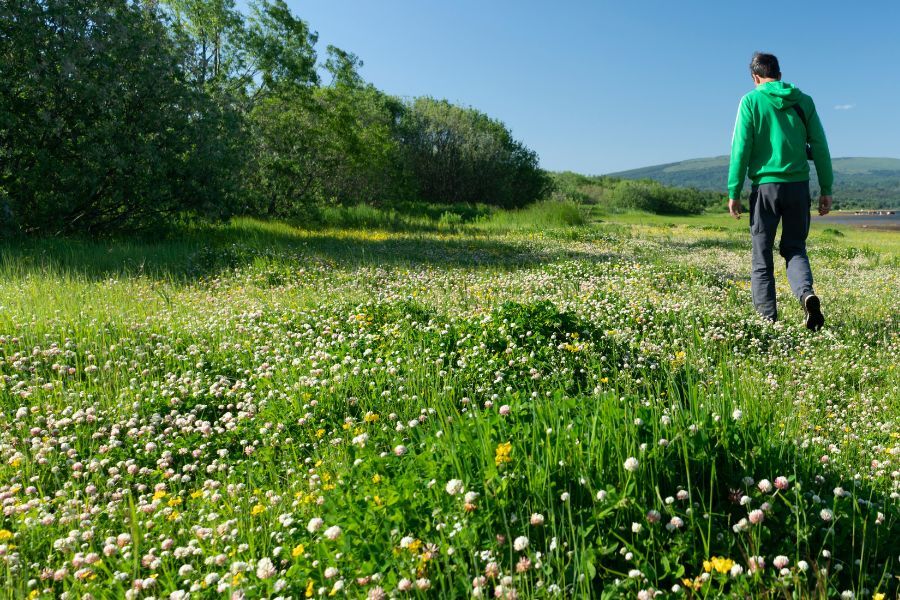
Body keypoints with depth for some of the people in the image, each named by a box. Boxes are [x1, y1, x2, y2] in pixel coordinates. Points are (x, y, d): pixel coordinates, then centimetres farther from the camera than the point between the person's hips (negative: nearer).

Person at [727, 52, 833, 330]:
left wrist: (733, 192, -3)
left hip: (765, 185, -3)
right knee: (794, 248, 15)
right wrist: (826, 188, 10)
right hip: (798, 185, 3)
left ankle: (767, 318, 4)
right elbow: (820, 147, 6)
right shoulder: (803, 101, 9)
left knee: (761, 255, 6)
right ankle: (807, 293, -14)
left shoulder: (751, 101, 0)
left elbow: (741, 148, -6)